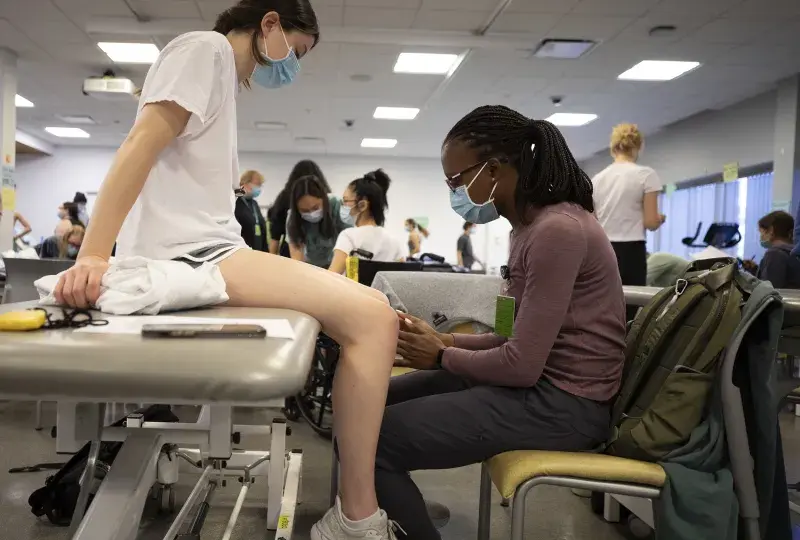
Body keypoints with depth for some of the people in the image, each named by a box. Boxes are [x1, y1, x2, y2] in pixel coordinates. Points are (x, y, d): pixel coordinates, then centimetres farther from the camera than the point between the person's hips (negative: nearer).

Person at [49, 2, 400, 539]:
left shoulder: (225, 75, 26)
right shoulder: (206, 47, -1)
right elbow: (141, 146, -15)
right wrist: (92, 256, -24)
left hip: (209, 252, 10)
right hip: (183, 254, -10)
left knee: (368, 308, 6)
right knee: (371, 316, -20)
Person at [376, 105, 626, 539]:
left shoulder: (557, 230, -21)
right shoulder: (532, 225, 11)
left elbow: (522, 364, -23)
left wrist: (443, 357, -7)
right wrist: (444, 339, 4)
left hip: (561, 402, -10)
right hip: (538, 381, 10)